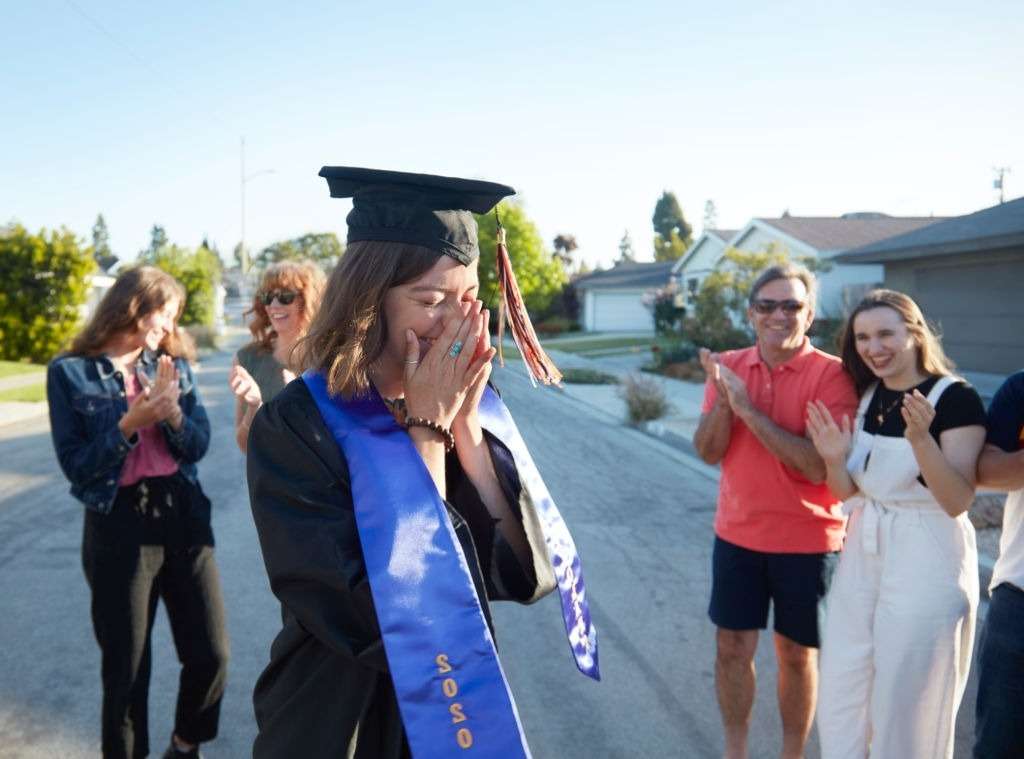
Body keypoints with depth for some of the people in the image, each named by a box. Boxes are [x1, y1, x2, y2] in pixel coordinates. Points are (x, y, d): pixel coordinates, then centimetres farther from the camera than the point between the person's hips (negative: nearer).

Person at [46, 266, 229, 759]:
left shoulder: (173, 364, 6)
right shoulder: (70, 372, -4)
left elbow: (199, 445, 1)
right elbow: (75, 464, -8)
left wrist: (172, 413, -17)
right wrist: (131, 423, -19)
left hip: (183, 516, 4)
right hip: (119, 525, -3)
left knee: (210, 652, 6)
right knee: (125, 665, 9)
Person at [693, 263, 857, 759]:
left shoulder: (832, 374, -14)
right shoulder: (729, 366, 0)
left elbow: (820, 465, -23)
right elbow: (708, 452, -4)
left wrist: (749, 408, -25)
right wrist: (722, 399, -22)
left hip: (806, 541, -3)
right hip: (737, 535, 4)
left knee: (796, 654, 12)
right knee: (732, 648, 11)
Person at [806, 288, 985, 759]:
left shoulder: (956, 399, -15)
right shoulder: (865, 394, 4)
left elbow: (958, 502, -20)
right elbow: (848, 492, 8)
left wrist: (921, 439, -34)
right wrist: (834, 459, -13)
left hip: (927, 558, -6)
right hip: (864, 550, 6)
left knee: (907, 698, 9)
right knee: (840, 691, 15)